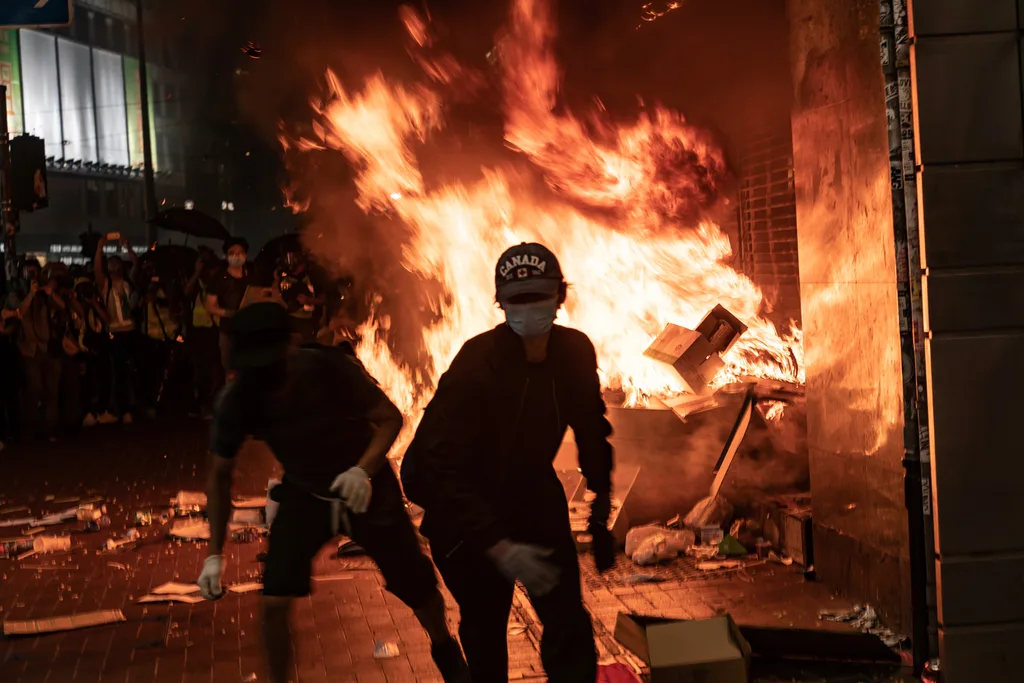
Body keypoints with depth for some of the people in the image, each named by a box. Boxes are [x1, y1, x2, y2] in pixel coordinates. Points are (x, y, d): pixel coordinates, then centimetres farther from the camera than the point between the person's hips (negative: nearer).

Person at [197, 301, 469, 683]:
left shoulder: (328, 369, -30)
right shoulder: (236, 401, -22)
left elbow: (390, 418, -19)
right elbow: (220, 476, -7)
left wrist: (364, 470, -37)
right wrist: (215, 554, -11)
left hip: (366, 488, -1)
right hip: (304, 494, 2)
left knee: (418, 590, 8)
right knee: (274, 603, -14)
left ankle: (444, 648, 42)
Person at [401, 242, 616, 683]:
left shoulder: (575, 351, -11)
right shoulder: (476, 365, -27)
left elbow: (591, 428, 7)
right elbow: (443, 468, -30)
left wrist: (601, 503, 7)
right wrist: (498, 546, -37)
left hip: (535, 500, 4)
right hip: (466, 513, -4)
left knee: (569, 627, -6)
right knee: (485, 630, 8)